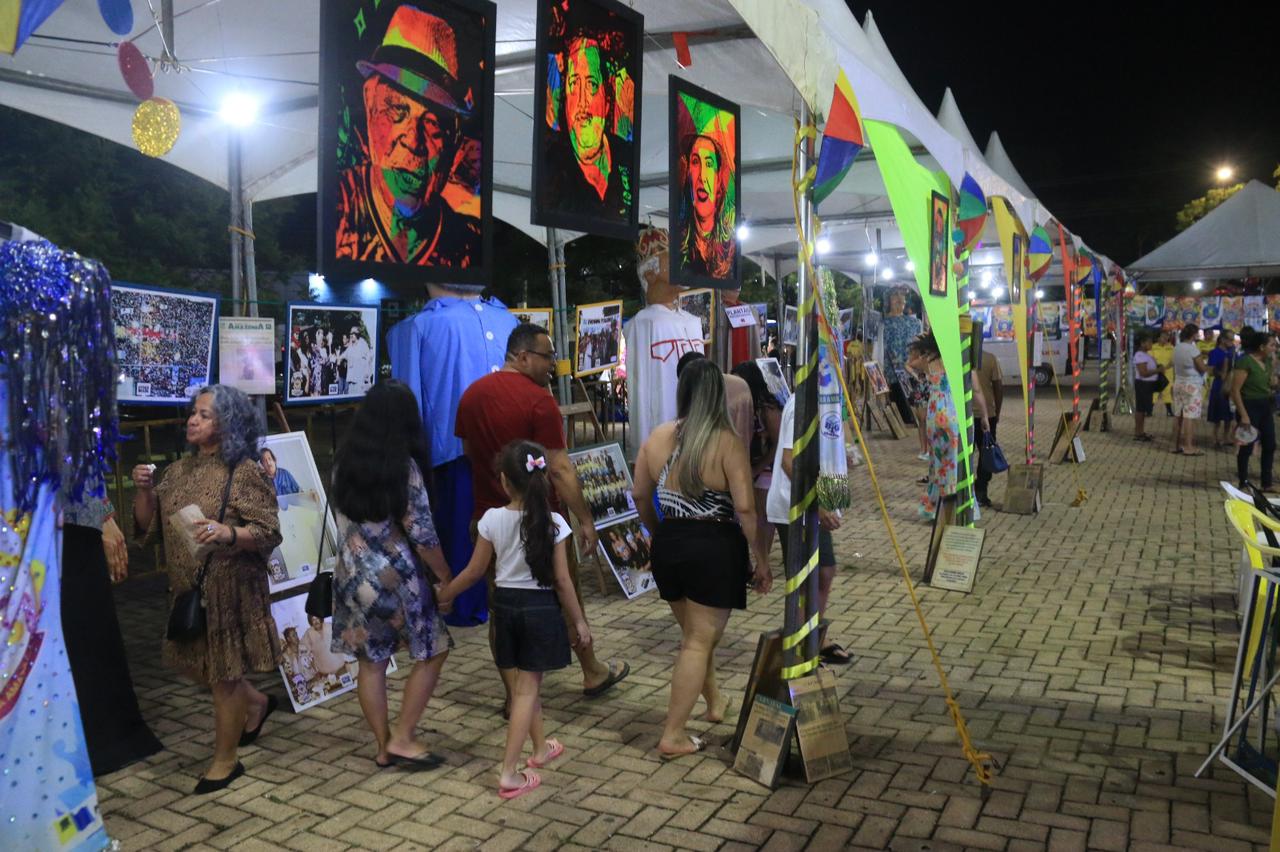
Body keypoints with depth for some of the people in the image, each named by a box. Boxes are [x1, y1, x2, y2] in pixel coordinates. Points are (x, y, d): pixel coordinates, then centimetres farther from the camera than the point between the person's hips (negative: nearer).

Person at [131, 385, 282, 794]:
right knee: (201, 665, 17)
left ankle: (225, 760, 21)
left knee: (223, 674, 4)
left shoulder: (244, 472, -13)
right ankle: (256, 702, 42)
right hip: (188, 588, 7)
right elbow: (149, 527, 8)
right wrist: (144, 491, -8)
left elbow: (269, 533, -17)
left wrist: (228, 533, -33)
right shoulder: (178, 470, 7)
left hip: (230, 588, -7)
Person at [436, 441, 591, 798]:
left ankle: (540, 748, 39)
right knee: (527, 690, 4)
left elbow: (475, 571, 0)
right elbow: (562, 580, -11)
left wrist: (445, 592, 18)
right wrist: (579, 622, 0)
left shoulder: (492, 519, -9)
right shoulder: (553, 523, -13)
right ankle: (509, 773, 3)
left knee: (522, 685, 19)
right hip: (542, 608, -3)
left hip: (505, 605, 3)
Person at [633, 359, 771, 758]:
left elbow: (641, 497, 10)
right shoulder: (726, 442, -13)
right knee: (700, 641, 4)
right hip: (715, 548, -5)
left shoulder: (657, 437, 2)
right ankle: (673, 736, 8)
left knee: (693, 633, 24)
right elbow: (744, 508, -16)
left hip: (668, 546, 6)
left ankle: (715, 703, 44)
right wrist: (761, 559, -6)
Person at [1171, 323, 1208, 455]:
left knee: (1178, 415, 10)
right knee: (1190, 416, -5)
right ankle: (1188, 447, -4)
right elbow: (1202, 368, -12)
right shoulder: (1193, 348, -16)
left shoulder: (1177, 348, 7)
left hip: (1179, 383, 8)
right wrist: (1209, 368, 8)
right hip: (1192, 385, -8)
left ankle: (1176, 445, 15)